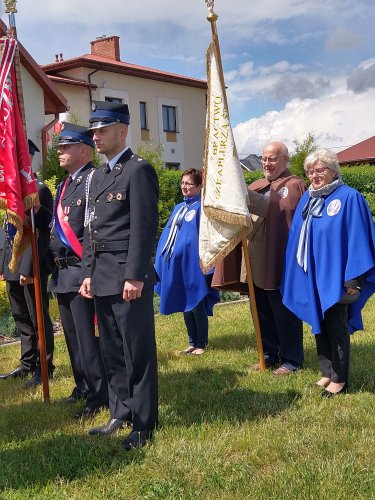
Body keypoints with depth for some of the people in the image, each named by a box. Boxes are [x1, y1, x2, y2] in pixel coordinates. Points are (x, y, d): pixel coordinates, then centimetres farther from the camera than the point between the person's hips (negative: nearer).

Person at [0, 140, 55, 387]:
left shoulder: (39, 189, -12)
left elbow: (40, 233, -18)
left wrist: (28, 268, -21)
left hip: (31, 267, -9)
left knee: (38, 319, 1)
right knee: (22, 318, 16)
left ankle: (44, 368, 12)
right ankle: (28, 364, 28)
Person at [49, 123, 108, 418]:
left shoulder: (93, 180, -11)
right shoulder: (65, 185, 18)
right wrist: (56, 267, 16)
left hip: (81, 272, -9)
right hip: (62, 273, 9)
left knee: (88, 336, -4)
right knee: (72, 335, 18)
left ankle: (99, 396, 7)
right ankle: (83, 386, 32)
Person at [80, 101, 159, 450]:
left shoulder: (138, 170, -7)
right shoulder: (98, 176, 19)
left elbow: (144, 228, -15)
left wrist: (135, 276, -19)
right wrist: (89, 273, 13)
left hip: (128, 277, -9)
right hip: (102, 277, 9)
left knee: (137, 352, 0)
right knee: (111, 351, 16)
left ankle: (144, 424, 12)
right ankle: (120, 414, 29)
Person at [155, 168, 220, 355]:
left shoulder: (201, 208, -5)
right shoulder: (178, 208, 17)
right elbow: (168, 233, 19)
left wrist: (202, 262, -17)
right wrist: (162, 260, 14)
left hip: (192, 263, -7)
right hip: (175, 263, 7)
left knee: (196, 304, 0)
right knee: (184, 305, 11)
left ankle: (201, 344, 12)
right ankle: (192, 342, 22)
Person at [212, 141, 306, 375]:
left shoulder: (295, 186, -4)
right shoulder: (255, 187, 15)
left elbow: (302, 223, -12)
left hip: (281, 262, -6)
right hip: (257, 261, 6)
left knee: (284, 312, 3)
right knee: (262, 312, 14)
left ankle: (291, 359, 16)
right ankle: (270, 353, 28)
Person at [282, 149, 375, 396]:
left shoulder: (349, 198, -9)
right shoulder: (307, 199, 10)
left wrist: (353, 277, -16)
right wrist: (303, 272, 12)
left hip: (334, 277, -6)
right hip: (311, 276, 7)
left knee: (336, 328, 1)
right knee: (319, 325, 12)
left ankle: (339, 380, 13)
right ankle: (327, 373, 24)